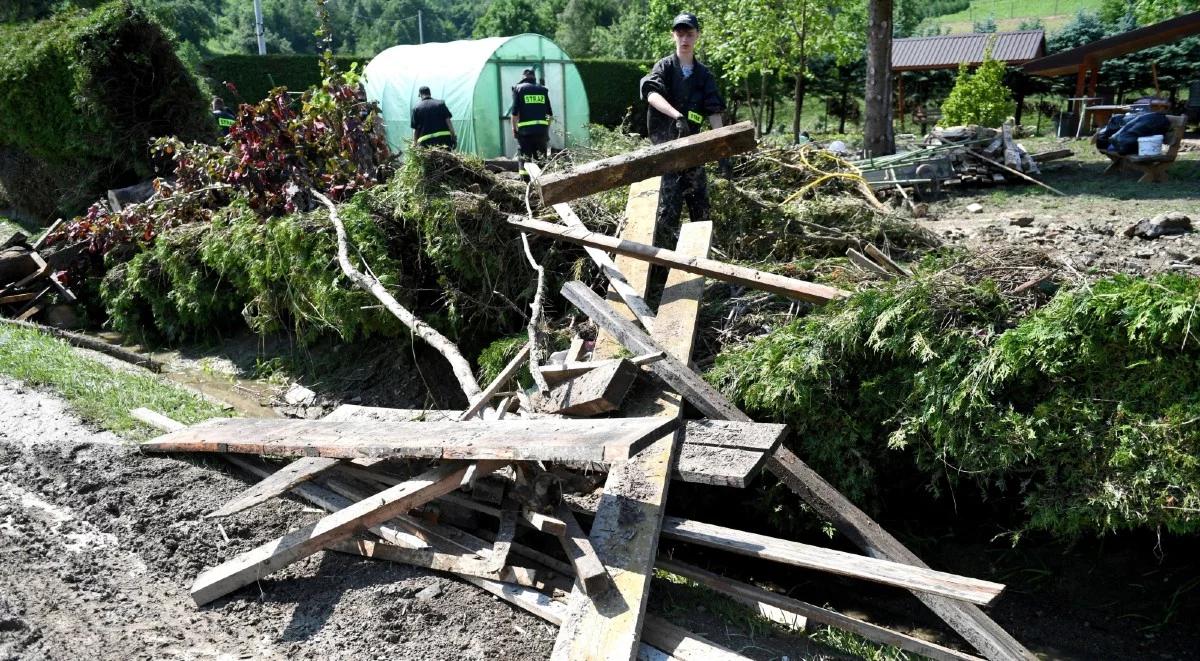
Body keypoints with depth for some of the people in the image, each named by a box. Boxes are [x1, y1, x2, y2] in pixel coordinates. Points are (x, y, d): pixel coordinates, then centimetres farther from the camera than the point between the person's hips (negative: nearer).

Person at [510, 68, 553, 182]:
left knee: (524, 158, 2)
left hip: (525, 129, -3)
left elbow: (514, 112, -4)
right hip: (542, 129, 3)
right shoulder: (543, 89, 13)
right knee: (541, 158, 10)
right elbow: (550, 113, 12)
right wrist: (547, 129, 20)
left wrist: (514, 128, 3)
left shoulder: (518, 88, 3)